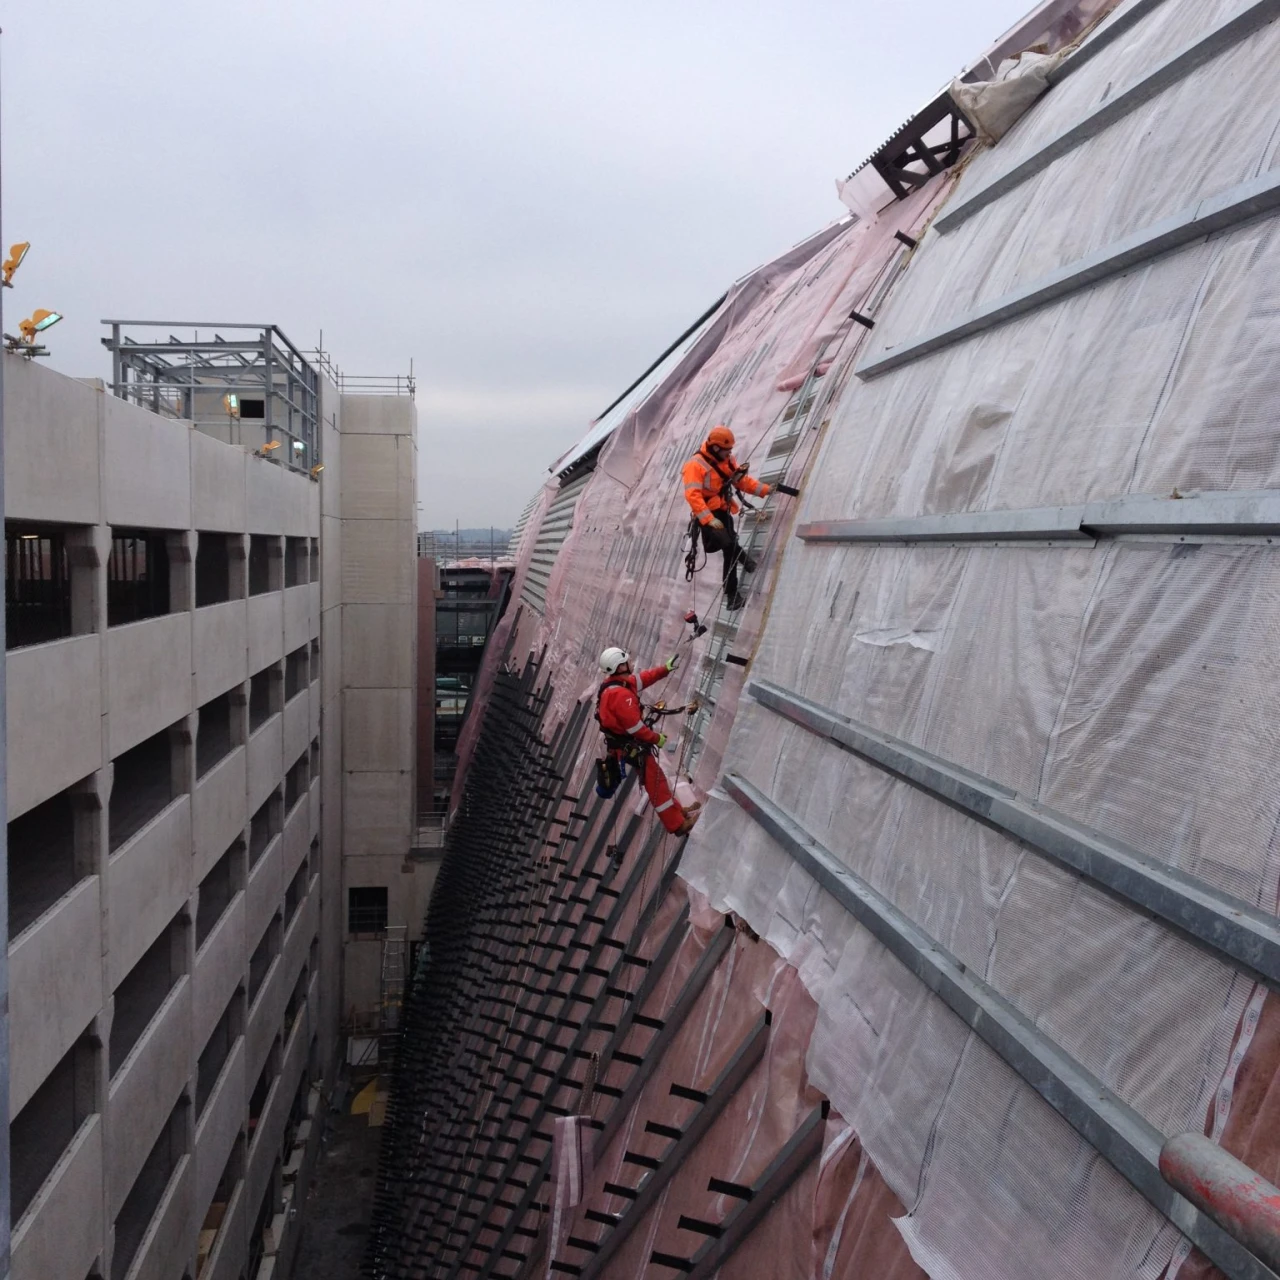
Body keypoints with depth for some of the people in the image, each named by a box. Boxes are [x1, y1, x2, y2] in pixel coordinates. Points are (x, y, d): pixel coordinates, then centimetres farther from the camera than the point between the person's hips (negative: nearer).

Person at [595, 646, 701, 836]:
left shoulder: (614, 684, 2)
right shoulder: (620, 694, -30)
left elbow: (643, 678, 13)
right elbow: (634, 726, -28)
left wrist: (665, 668, 12)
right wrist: (656, 738, -15)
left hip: (628, 744, 10)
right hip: (632, 747, -10)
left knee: (656, 780, 22)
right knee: (656, 783, -1)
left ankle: (677, 811, 36)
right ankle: (678, 825, 8)